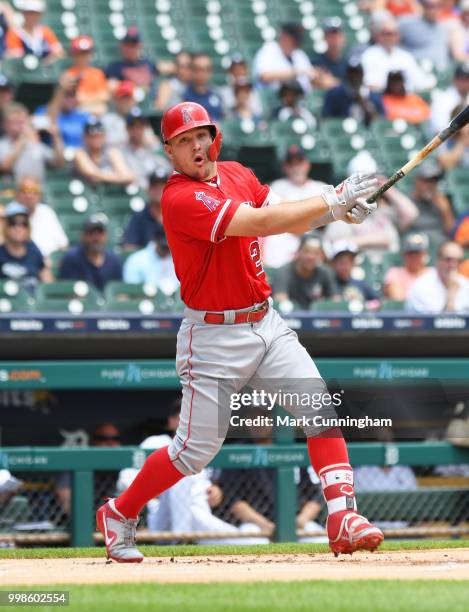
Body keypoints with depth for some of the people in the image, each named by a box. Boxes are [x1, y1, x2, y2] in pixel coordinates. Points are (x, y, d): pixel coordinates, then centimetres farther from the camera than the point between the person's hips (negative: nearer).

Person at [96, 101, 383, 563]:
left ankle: (342, 519, -14)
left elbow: (291, 221, 12)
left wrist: (341, 211, -8)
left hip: (266, 324, 7)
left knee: (323, 407, -10)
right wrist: (333, 200, -22)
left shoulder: (236, 174, 8)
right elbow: (262, 223, -26)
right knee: (196, 449, 0)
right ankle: (119, 514, 21)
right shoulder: (180, 198, -19)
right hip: (214, 336, -7)